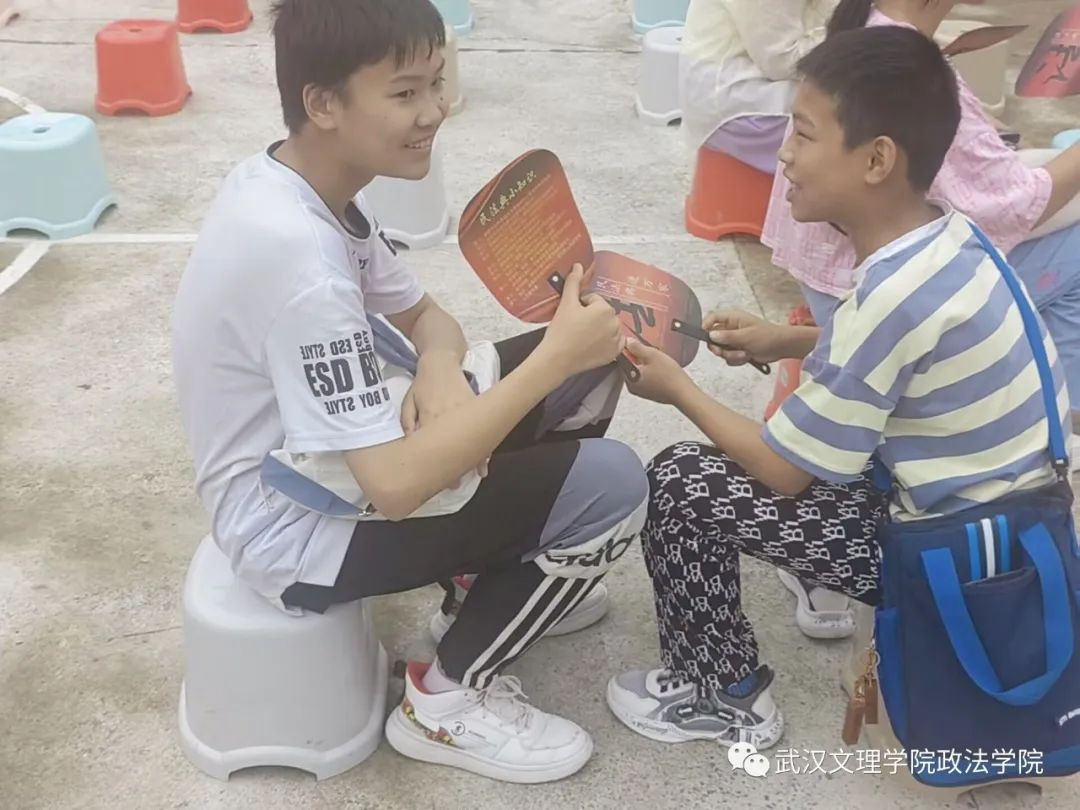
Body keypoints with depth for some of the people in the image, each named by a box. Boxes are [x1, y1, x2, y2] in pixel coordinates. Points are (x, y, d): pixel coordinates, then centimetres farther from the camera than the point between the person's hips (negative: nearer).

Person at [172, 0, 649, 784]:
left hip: (325, 450, 9)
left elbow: (422, 313, 8)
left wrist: (440, 373, -17)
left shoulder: (301, 183, -4)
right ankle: (448, 699, 1)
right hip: (299, 525, -9)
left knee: (593, 358, 6)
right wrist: (555, 357, -29)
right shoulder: (296, 253, -33)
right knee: (612, 485, -19)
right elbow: (396, 486, -33)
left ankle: (507, 576, 23)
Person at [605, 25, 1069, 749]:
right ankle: (831, 582, 28)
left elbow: (784, 472, -18)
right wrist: (793, 342, 7)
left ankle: (722, 698, 11)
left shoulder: (892, 296, -29)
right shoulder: (946, 236, -5)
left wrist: (680, 389, -5)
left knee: (680, 484, -8)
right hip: (1006, 509, 8)